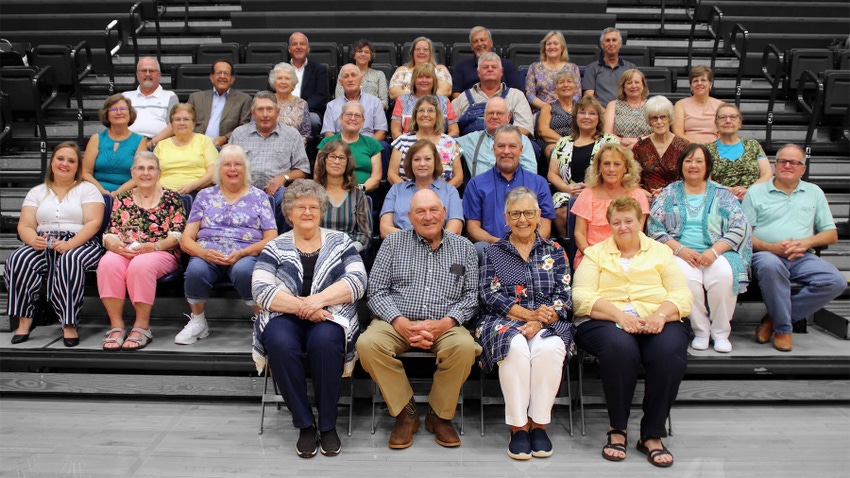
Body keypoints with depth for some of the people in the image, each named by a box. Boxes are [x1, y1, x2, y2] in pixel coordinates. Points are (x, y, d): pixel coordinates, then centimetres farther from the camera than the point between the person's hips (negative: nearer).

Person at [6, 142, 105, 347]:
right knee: (18, 260, -28)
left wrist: (70, 244, -21)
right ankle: (24, 321, -21)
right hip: (43, 246, 3)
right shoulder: (37, 192, 20)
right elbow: (24, 226, 10)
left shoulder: (88, 189, 10)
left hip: (80, 244, -3)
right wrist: (34, 240, -15)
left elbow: (93, 223, -4)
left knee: (70, 261, -37)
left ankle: (69, 324, -33)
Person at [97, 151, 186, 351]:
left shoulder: (171, 198, 10)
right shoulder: (123, 199, 20)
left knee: (140, 265, -37)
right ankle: (116, 326, -26)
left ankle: (142, 327, -25)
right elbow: (109, 234, 13)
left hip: (161, 254, -3)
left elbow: (178, 235, -1)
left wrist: (154, 246, -17)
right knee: (108, 264, -32)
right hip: (123, 252, 3)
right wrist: (115, 245, -11)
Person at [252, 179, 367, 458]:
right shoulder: (275, 247, 13)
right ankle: (305, 424, -18)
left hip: (329, 319, 0)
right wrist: (301, 306, -16)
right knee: (279, 342, -33)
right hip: (286, 318, 1)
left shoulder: (340, 242, 13)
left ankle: (328, 425, -18)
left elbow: (358, 281, -1)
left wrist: (319, 299, -16)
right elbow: (261, 291, -2)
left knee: (324, 340, -34)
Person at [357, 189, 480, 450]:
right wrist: (402, 324, -14)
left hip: (444, 326, 0)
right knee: (367, 344, -31)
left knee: (464, 347, -33)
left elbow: (472, 295, 6)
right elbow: (377, 291, 3)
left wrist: (444, 323, -13)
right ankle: (406, 412, -9)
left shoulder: (463, 247, 12)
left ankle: (439, 415, -7)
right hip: (396, 323, 0)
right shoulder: (394, 242, 10)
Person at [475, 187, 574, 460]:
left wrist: (539, 322, -15)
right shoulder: (494, 253, 14)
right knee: (516, 347, -35)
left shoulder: (554, 252, 15)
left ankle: (539, 424, -18)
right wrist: (530, 313, -13)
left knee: (551, 348, -34)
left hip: (548, 324, 1)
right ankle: (518, 426, -22)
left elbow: (564, 296, 5)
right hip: (504, 322, -1)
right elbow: (490, 295, 1)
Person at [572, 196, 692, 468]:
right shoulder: (595, 253, 17)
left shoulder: (661, 252, 21)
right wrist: (619, 315, -16)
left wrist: (661, 314, -14)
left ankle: (652, 435, -15)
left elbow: (683, 295, 8)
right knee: (619, 348, -35)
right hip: (605, 321, -1)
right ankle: (618, 429, -15)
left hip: (657, 321, 2)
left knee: (670, 352, -31)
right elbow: (581, 297, 0)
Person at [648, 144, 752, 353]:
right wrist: (680, 249, -13)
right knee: (687, 278, -34)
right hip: (681, 253, 0)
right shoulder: (669, 193, 13)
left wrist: (714, 251, -13)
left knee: (724, 275, -33)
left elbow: (739, 227, 3)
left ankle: (721, 332, -13)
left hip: (716, 253, 1)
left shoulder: (721, 194, 14)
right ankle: (700, 331, -14)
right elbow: (654, 228, 2)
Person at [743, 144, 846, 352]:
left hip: (802, 258, 3)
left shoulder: (814, 193, 19)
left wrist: (806, 242, -6)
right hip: (767, 254, -3)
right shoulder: (756, 192, 11)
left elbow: (832, 234, 15)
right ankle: (783, 328, -18)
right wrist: (771, 247, -16)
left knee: (836, 281, -25)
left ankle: (774, 318, -11)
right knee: (770, 265, -39)